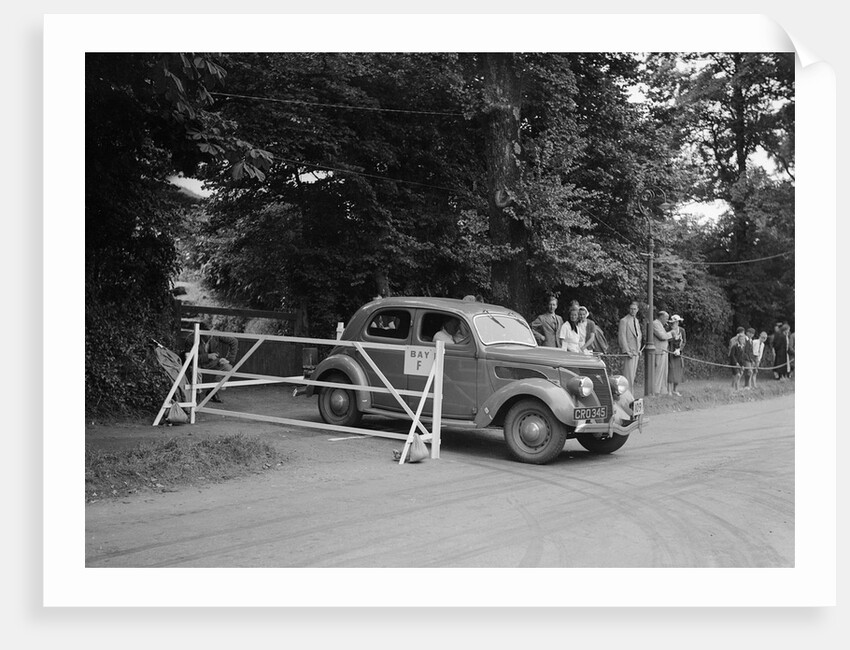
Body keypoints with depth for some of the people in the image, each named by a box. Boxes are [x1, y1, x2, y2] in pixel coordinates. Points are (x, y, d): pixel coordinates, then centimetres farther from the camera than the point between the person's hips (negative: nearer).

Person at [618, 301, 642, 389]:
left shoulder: (636, 321, 18)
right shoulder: (624, 321, -7)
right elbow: (622, 337, -13)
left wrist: (639, 349, 16)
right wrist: (627, 351, -19)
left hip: (636, 352, 8)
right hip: (629, 352, -8)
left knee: (633, 374, 7)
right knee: (628, 374, -10)